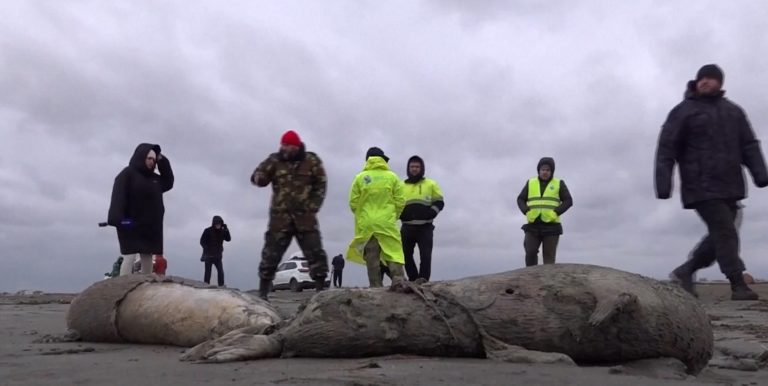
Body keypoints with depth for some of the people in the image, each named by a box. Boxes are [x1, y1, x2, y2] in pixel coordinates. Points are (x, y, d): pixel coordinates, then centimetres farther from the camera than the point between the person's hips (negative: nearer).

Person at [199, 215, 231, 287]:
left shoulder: (222, 231, 2)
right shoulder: (208, 231, -8)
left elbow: (228, 239, -10)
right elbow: (202, 241, -6)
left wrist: (226, 230, -22)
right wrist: (207, 249, -19)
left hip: (218, 256, 3)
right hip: (208, 255, -3)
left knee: (220, 271, -7)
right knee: (208, 271, 3)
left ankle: (221, 286, -3)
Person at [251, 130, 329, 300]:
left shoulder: (312, 161, 3)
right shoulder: (275, 160, 4)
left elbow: (321, 185, 6)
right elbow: (257, 178, -1)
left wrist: (313, 206, -4)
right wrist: (261, 177, -25)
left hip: (305, 217, 0)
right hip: (280, 218, 0)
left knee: (316, 254, 1)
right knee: (270, 255, 1)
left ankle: (321, 291, 10)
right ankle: (262, 293, 9)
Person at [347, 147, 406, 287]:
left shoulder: (360, 178, 2)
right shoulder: (392, 177, 2)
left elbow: (353, 203, 1)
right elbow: (400, 202, 1)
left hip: (366, 225, 1)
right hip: (387, 224, -1)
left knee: (372, 260, 4)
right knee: (394, 256, -1)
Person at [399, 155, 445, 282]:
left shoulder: (431, 184, 12)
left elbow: (439, 203, 6)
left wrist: (431, 213, -13)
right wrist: (401, 214, -4)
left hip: (425, 227, -3)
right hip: (407, 227, 3)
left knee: (425, 256, -9)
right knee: (406, 255, 5)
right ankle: (413, 280, 17)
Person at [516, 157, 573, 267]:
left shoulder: (559, 184, 6)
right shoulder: (530, 183, 11)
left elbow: (568, 201, 1)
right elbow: (520, 199, 11)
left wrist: (555, 213, -14)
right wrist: (527, 212, -8)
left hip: (551, 226, -1)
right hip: (533, 225, 2)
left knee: (549, 256, -3)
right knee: (530, 253, -8)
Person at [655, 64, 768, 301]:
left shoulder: (733, 111, 17)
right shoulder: (683, 111, 0)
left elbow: (749, 145, 11)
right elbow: (666, 149, -6)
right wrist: (663, 182, -15)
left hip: (730, 187, 6)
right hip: (702, 187, -6)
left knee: (720, 236, 7)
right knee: (725, 234, -10)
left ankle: (685, 271, 21)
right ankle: (738, 286, -5)